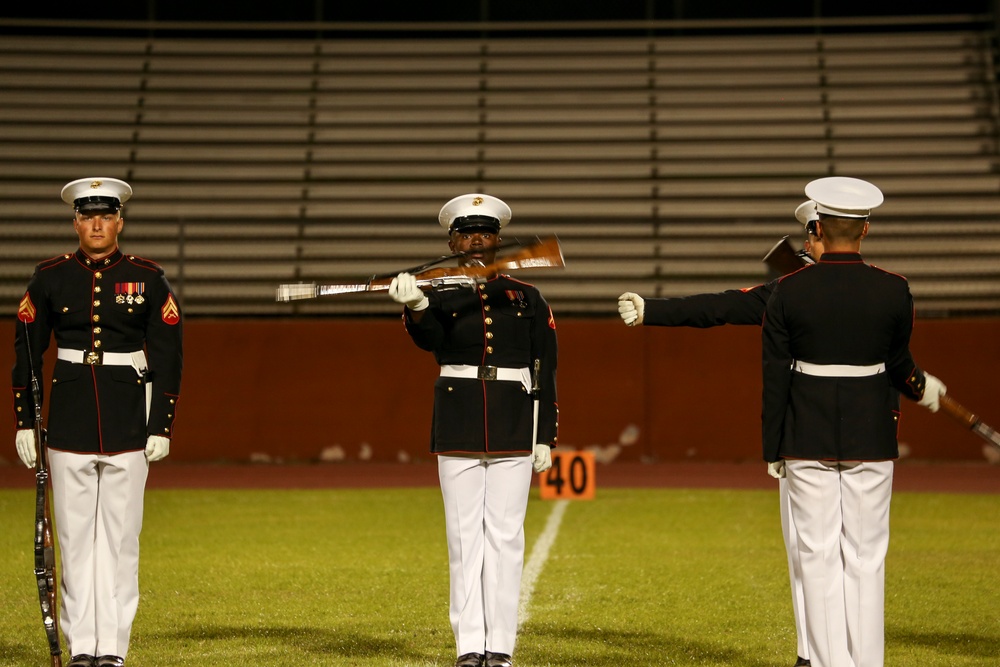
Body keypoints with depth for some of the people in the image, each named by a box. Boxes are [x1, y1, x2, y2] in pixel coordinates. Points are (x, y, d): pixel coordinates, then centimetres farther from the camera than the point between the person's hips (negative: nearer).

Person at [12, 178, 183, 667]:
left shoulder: (148, 279, 3)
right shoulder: (49, 278, 5)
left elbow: (167, 358, 4)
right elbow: (26, 353, 9)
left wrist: (162, 426, -1)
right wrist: (24, 423, 5)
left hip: (128, 424, -1)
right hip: (69, 423, 1)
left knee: (120, 536, 0)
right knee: (74, 535, 3)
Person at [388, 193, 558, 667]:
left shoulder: (527, 298, 7)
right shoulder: (441, 297, 4)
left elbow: (545, 371, 7)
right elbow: (429, 339, -19)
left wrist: (545, 437, 2)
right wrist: (415, 308, -41)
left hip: (513, 429, 0)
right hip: (458, 428, 0)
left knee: (505, 536, 0)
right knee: (464, 537, 2)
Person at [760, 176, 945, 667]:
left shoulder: (788, 291, -6)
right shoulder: (894, 290, -5)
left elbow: (775, 375, -4)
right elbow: (898, 364, 6)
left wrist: (772, 449, 5)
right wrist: (923, 388, 29)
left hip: (807, 438, 0)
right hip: (871, 437, 0)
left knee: (819, 556, 4)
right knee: (866, 558, 7)